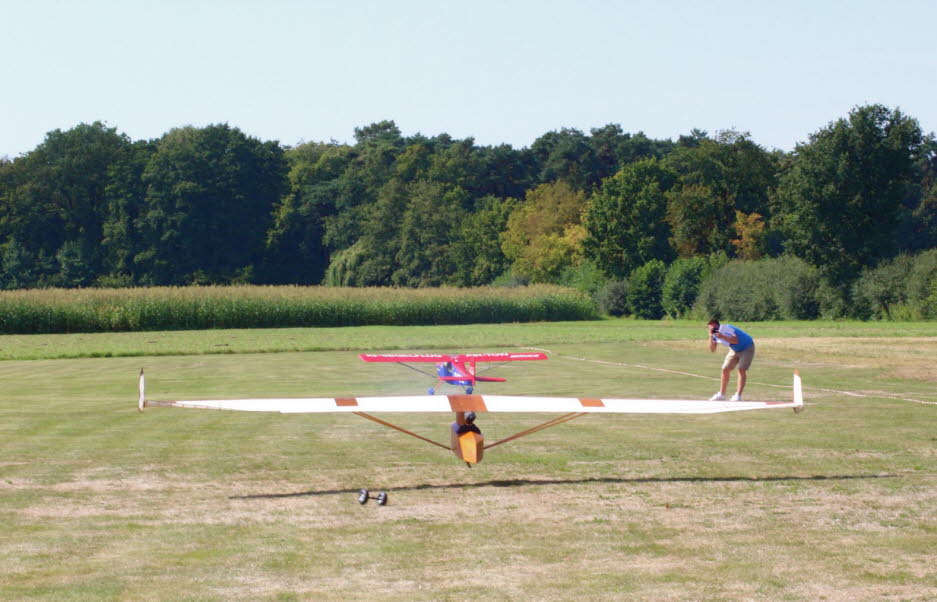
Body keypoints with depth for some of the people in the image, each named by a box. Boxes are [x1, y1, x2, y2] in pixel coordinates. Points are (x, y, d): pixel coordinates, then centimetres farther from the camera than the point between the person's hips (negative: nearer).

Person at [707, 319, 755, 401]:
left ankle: (738, 395, -18)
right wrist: (711, 337, -23)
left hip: (746, 347, -8)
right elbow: (712, 350, -11)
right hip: (735, 350, 8)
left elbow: (736, 340, -43)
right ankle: (721, 394, 11)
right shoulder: (715, 334, -7)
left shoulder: (726, 329, -30)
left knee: (741, 370, -18)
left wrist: (722, 336, -50)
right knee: (725, 369, 2)